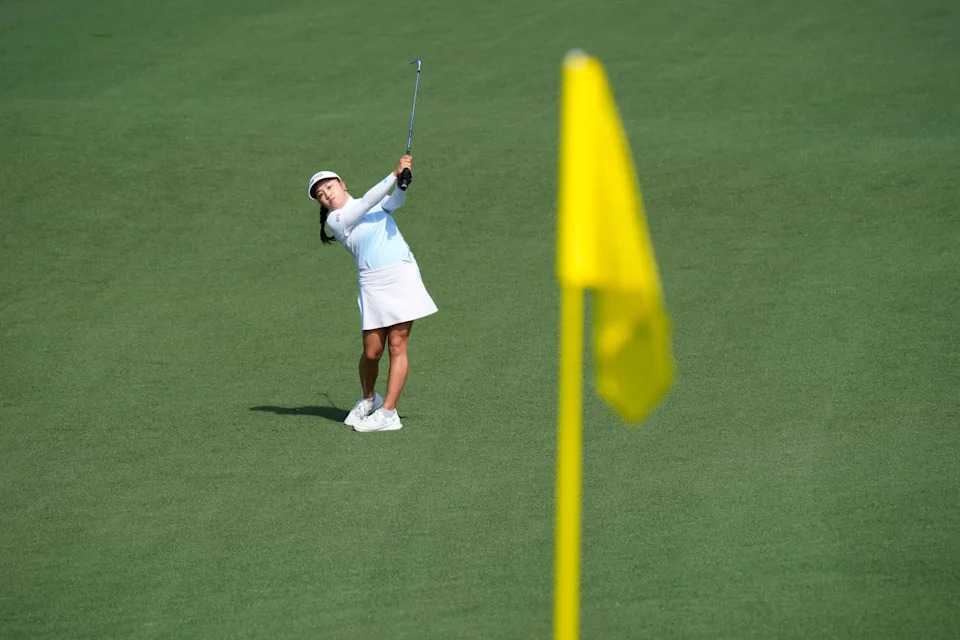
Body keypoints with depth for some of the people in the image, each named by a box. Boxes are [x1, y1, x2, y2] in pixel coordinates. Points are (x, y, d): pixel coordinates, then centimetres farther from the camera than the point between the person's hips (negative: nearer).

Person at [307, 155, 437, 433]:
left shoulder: (378, 204, 15)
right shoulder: (334, 221, 1)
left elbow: (395, 201, -6)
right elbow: (367, 203, -11)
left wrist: (403, 183, -28)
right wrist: (394, 174, -16)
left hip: (403, 276, 2)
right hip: (373, 283, -2)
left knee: (397, 346, -6)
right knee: (372, 351, -3)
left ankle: (387, 413, -3)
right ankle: (368, 399, 26)